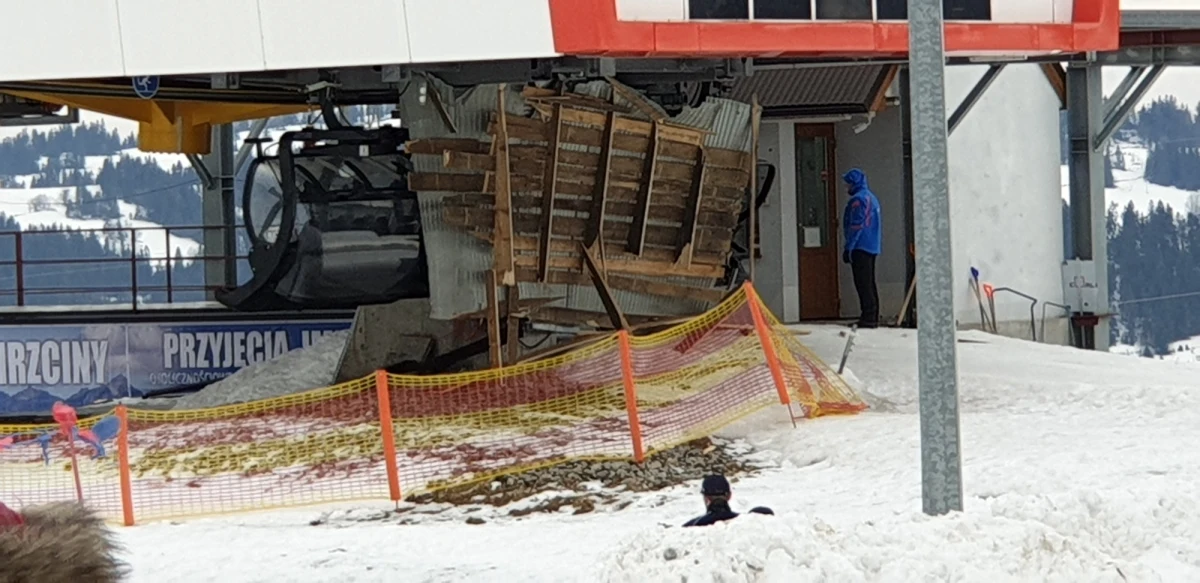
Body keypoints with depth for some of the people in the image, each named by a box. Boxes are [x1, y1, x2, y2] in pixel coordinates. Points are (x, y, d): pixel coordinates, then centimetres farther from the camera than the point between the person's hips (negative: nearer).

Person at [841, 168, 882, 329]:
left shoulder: (858, 200, -13)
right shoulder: (871, 198, 19)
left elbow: (856, 226, -17)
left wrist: (849, 248, -16)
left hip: (861, 248, -10)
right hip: (872, 248, 10)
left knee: (863, 284, -10)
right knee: (870, 283, 12)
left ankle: (868, 317, -14)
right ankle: (873, 317, 13)